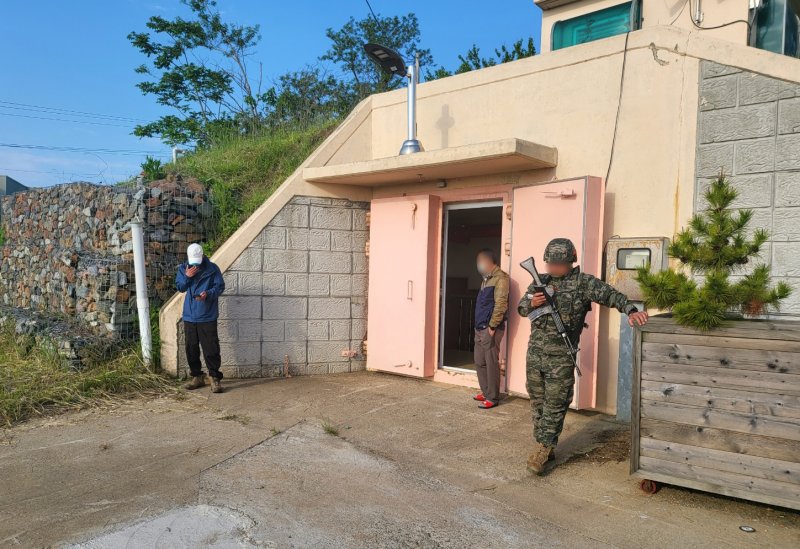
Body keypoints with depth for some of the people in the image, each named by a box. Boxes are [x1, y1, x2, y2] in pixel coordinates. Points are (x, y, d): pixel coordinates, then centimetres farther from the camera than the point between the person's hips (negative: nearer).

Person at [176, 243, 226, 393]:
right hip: (189, 316, 4)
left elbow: (220, 286, -5)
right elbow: (180, 287, 7)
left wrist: (208, 294, -23)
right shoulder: (183, 268, 7)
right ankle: (197, 377, 24)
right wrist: (187, 276, -12)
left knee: (211, 349, -6)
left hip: (207, 317, -4)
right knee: (191, 348, 11)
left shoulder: (212, 268, -5)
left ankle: (215, 378, 2)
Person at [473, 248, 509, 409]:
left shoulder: (500, 278, -12)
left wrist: (492, 326, -17)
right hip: (480, 328, 9)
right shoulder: (486, 278, 17)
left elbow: (501, 304, -18)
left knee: (491, 363, -3)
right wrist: (479, 325, 16)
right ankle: (485, 392, 25)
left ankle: (492, 398, 4)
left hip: (490, 328, -9)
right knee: (479, 362, 14)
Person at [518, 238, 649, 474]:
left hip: (561, 358, -5)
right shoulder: (540, 281, 9)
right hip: (535, 354, 5)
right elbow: (521, 307, 12)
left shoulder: (582, 282, -4)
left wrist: (631, 310, -30)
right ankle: (546, 446, 26)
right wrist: (531, 302, -11)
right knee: (538, 402, 12)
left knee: (555, 405, 1)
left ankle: (541, 451, 10)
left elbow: (610, 294, -14)